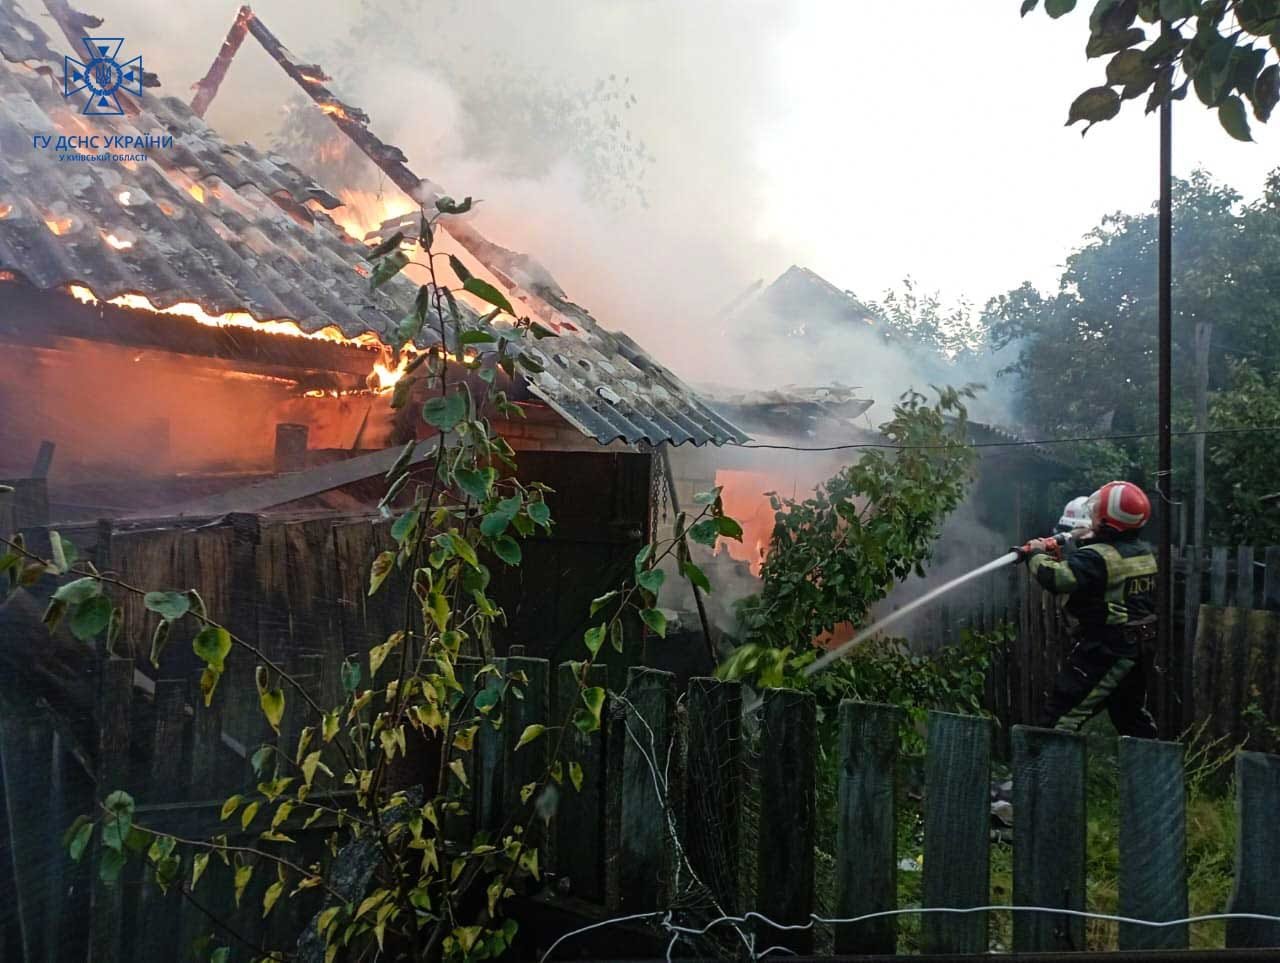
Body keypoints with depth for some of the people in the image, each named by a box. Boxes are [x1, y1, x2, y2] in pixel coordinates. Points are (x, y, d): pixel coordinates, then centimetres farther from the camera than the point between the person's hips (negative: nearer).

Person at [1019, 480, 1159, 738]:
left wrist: (1037, 554, -15)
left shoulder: (1099, 557, -20)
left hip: (1104, 650, -9)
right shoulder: (1144, 552, 9)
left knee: (1061, 717, -6)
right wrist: (1060, 557, 7)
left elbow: (1056, 578, -33)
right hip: (1137, 648, 9)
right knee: (1134, 719, 24)